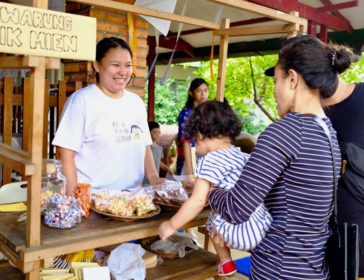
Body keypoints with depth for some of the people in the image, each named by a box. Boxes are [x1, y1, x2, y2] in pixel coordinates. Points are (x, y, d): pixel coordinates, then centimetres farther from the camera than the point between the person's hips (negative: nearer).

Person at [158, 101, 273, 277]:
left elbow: (198, 202, -13)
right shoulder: (243, 156, 14)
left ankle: (225, 262, 25)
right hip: (266, 226, 6)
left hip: (242, 233, -6)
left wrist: (171, 226, -2)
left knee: (212, 219, 20)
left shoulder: (210, 160, -7)